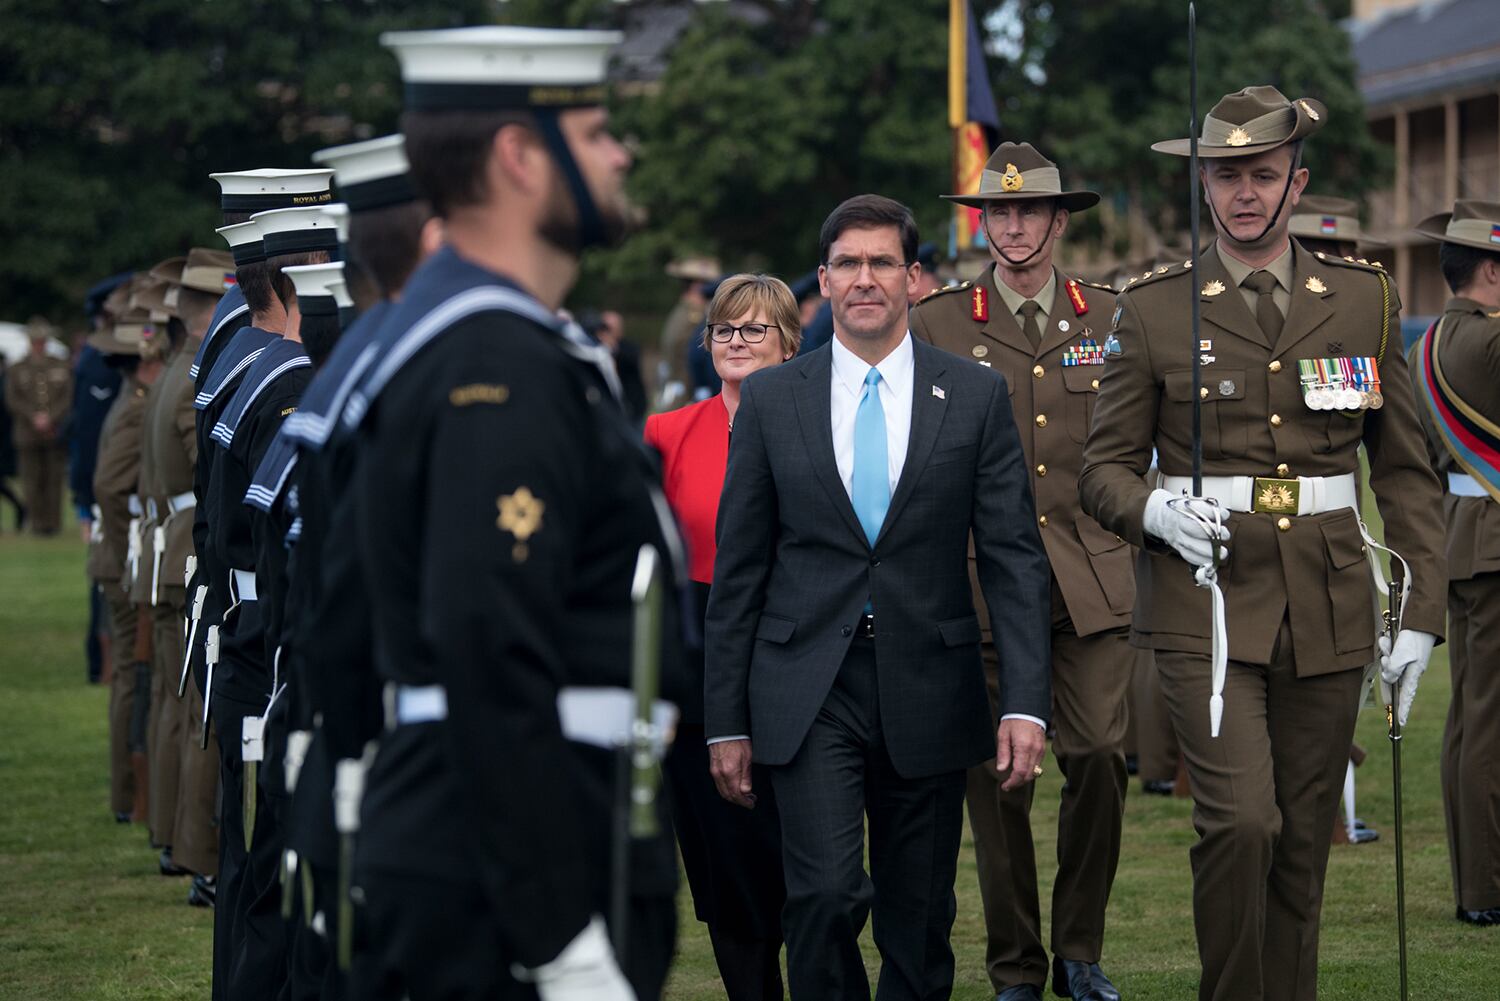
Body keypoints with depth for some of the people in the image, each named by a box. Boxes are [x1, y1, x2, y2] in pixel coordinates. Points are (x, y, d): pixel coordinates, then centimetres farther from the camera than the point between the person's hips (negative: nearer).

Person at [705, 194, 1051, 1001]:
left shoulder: (977, 397, 4)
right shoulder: (770, 400, 4)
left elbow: (1013, 559, 2)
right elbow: (738, 570, 6)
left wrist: (1025, 703, -8)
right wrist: (727, 722, 3)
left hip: (927, 690, 1)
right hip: (808, 692, -1)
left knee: (919, 926, 6)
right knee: (827, 893, -18)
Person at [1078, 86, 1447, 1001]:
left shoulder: (1365, 299, 8)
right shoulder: (1153, 310, 3)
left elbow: (1406, 471, 10)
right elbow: (1106, 465, 7)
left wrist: (1422, 611, 3)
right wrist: (1154, 511, -16)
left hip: (1328, 610, 2)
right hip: (1206, 605, -2)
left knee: (1303, 842, 7)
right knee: (1241, 821, -17)